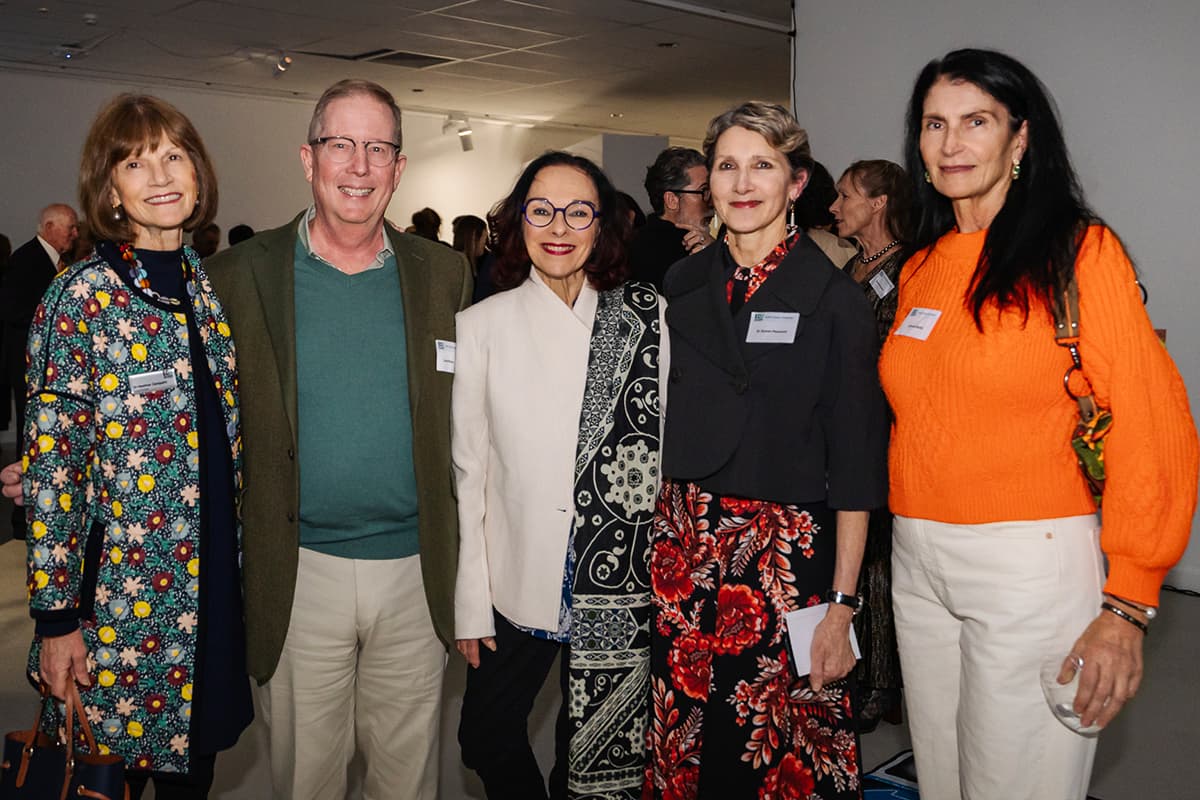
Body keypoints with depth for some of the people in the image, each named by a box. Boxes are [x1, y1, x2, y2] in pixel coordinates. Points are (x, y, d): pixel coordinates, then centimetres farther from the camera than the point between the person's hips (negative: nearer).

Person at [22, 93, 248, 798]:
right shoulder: (82, 297, -12)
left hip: (213, 584, 5)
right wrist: (57, 615, -12)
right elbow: (51, 464, -12)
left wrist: (237, 556, 13)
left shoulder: (212, 286, 5)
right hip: (120, 593, -5)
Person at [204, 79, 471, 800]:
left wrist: (460, 559, 2)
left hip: (416, 570, 2)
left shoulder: (444, 273, 2)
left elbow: (462, 420, 6)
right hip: (300, 574, -1)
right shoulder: (240, 276, -3)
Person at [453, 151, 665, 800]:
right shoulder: (481, 326, -1)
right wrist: (470, 602, 0)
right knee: (488, 739, 13)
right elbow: (466, 472, 0)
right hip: (519, 582, 1)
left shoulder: (648, 317, -1)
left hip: (623, 585, 0)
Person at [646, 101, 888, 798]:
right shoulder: (684, 285, 6)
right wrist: (661, 541, 8)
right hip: (684, 547, 4)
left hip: (788, 556, -4)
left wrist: (843, 603, -12)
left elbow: (855, 467, -8)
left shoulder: (835, 300, -6)